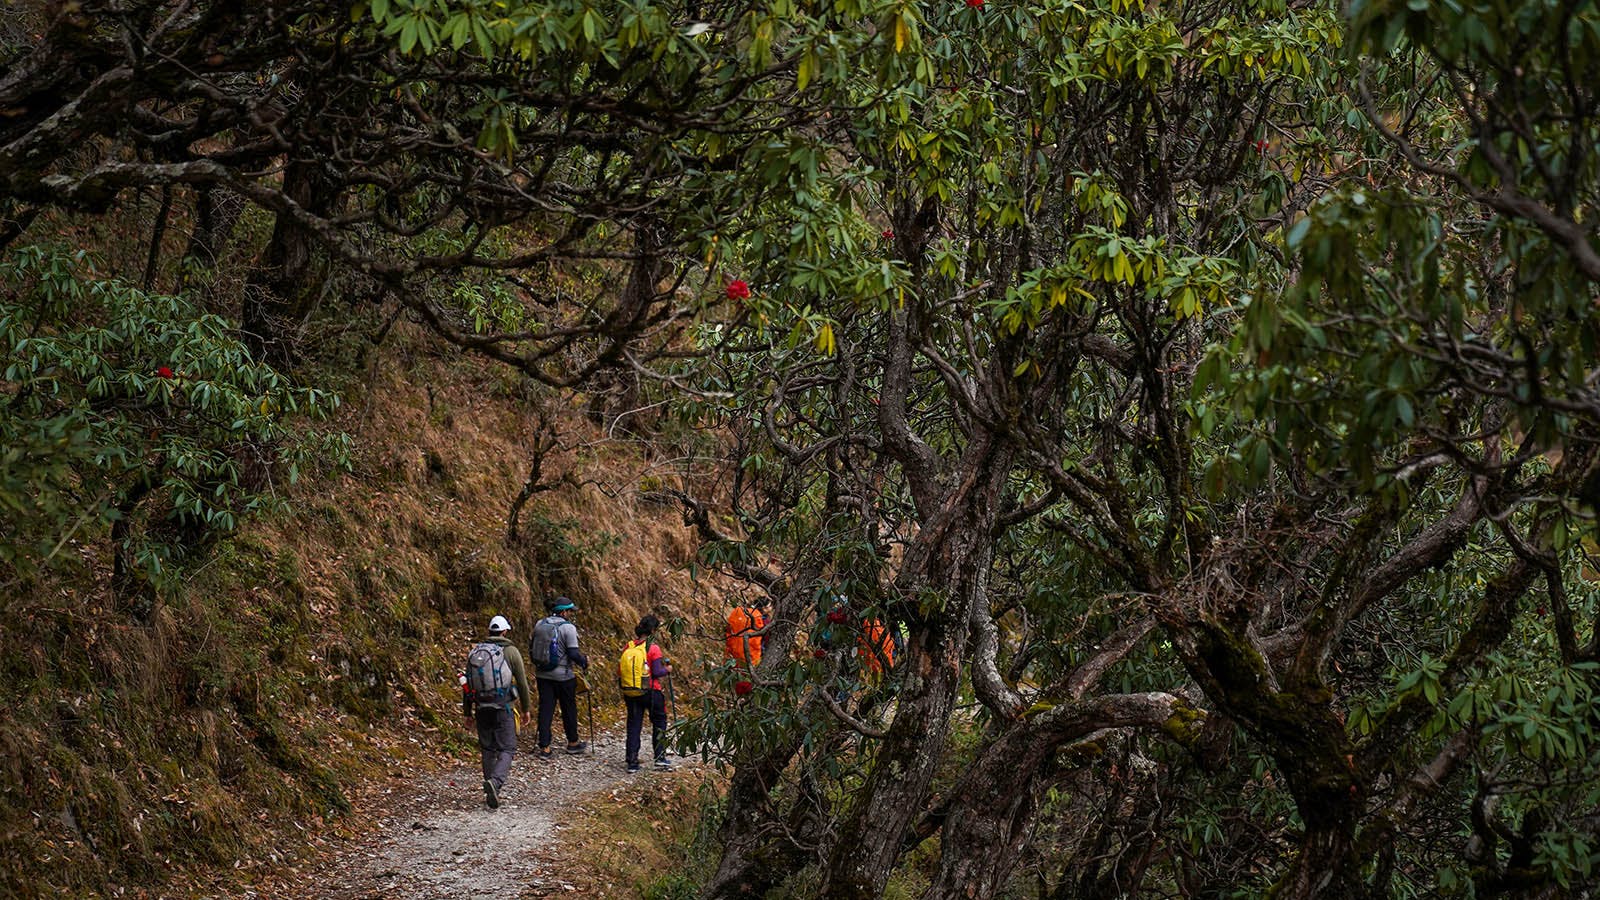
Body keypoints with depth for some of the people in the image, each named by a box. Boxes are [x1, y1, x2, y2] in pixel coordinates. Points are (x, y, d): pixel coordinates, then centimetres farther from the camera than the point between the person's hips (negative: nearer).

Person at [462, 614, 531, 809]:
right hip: (503, 707, -4)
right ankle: (495, 781, -26)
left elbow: (467, 683, 8)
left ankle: (491, 793, 17)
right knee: (507, 749, 0)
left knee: (488, 749, 15)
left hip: (481, 707, 4)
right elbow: (522, 682, -2)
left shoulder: (475, 651, 6)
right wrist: (525, 708, 10)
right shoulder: (511, 651, -4)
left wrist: (468, 711, 16)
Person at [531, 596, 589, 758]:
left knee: (545, 709, 6)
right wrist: (584, 661, 2)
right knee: (569, 708, 13)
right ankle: (573, 743, 29)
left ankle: (544, 747, 2)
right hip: (563, 676, -4)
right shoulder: (568, 628, -14)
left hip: (543, 675, 5)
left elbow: (533, 650, 10)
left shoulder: (539, 625, 3)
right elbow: (573, 654, -17)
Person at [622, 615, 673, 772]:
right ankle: (660, 757, 14)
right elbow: (656, 673, -16)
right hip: (651, 692, -4)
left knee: (633, 725, 8)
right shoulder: (653, 648, -14)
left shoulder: (629, 646, 2)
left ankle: (632, 762, 5)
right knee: (659, 722, 15)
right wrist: (667, 670, 4)